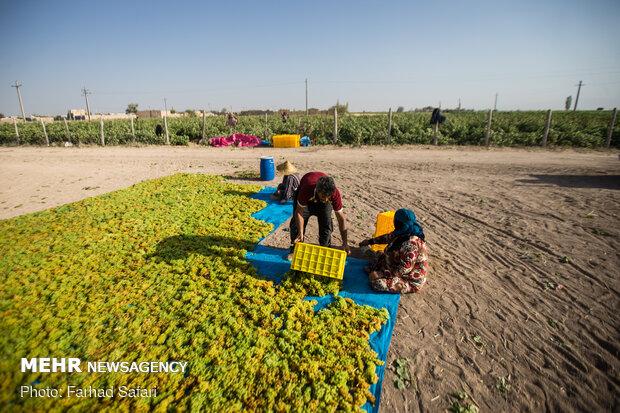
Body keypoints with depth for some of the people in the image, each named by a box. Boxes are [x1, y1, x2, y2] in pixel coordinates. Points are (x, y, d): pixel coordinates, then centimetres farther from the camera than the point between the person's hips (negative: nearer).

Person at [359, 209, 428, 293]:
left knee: (378, 282, -24)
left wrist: (384, 274, -27)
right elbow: (389, 237, 15)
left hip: (410, 281, -10)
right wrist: (370, 241, 24)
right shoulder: (402, 233, -4)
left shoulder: (411, 244, -34)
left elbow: (405, 269, -32)